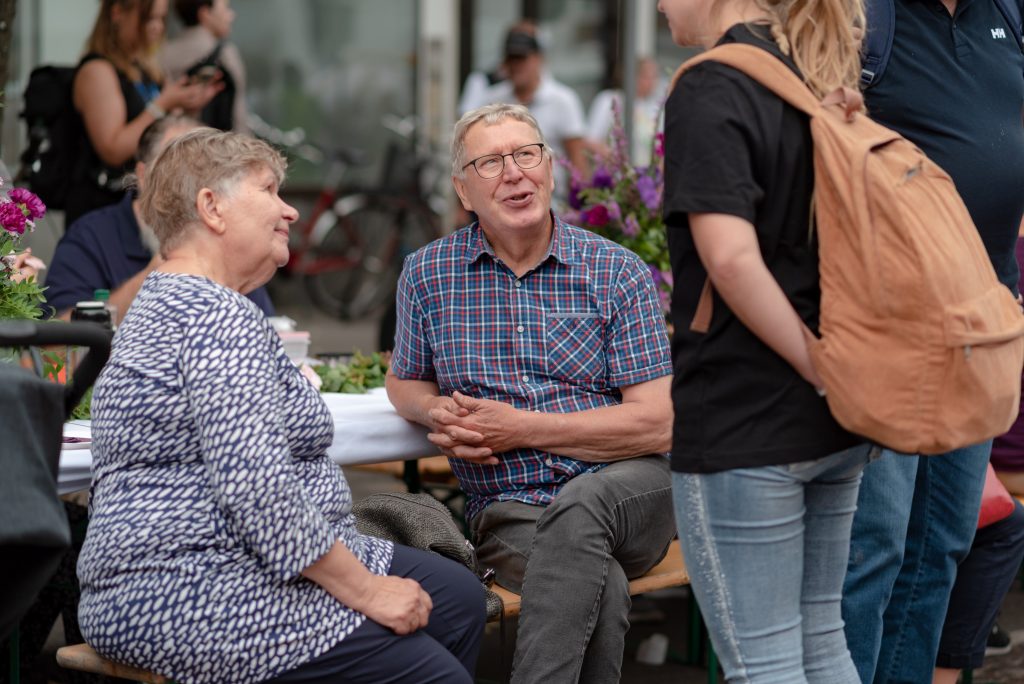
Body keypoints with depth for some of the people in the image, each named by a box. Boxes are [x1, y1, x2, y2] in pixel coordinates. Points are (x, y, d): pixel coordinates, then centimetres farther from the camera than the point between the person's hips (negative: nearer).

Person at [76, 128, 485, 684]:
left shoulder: (170, 302, 20)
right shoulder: (216, 315, -16)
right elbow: (259, 491, -25)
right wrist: (364, 589, -17)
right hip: (200, 598, -11)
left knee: (460, 598, 12)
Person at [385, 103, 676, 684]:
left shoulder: (619, 272, 0)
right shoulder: (427, 276, 7)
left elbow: (657, 425, -6)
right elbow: (404, 382, 25)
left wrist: (520, 428, -12)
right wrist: (438, 413, -1)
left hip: (629, 491, 0)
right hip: (509, 508, 0)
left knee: (578, 506, -37)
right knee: (601, 588, -34)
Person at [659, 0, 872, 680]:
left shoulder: (710, 89, -14)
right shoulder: (819, 83, 10)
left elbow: (732, 257, -24)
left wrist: (820, 368, -16)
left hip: (742, 423, -8)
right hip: (832, 426, 8)